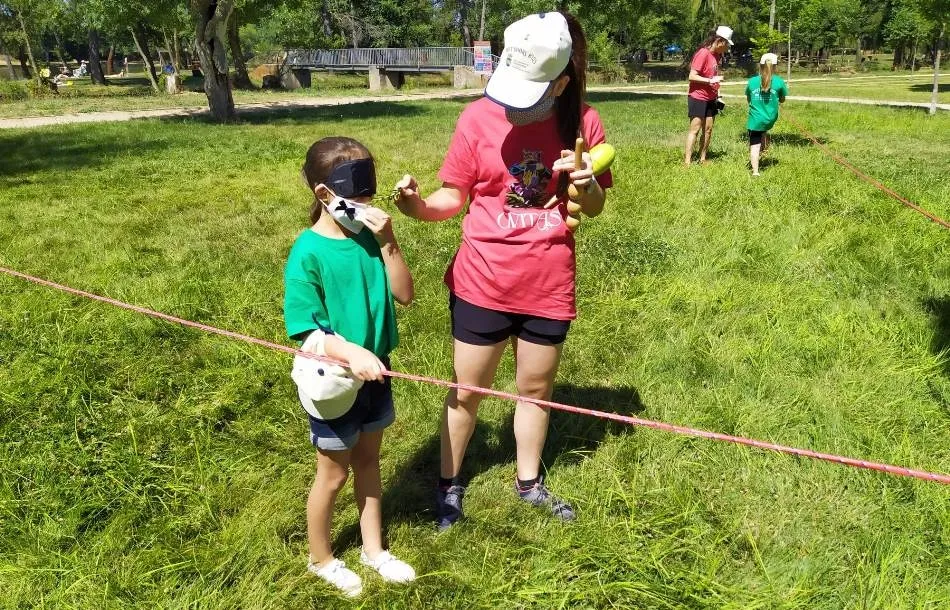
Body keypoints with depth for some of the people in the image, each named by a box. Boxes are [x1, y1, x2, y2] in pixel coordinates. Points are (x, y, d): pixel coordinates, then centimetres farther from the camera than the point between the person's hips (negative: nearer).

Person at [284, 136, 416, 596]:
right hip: (333, 380, -5)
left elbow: (404, 295, -6)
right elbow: (306, 330, -21)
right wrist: (351, 353, -37)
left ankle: (373, 548, 41)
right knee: (334, 472, 13)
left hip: (375, 373, 5)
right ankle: (321, 559, 37)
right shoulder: (308, 252, -19)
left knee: (368, 460, 21)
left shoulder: (369, 237, -5)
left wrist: (387, 242, -17)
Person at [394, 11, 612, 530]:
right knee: (468, 391, 11)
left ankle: (528, 482, 41)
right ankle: (448, 484, 35)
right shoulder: (478, 117, -11)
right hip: (482, 282, -1)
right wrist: (418, 206, -25)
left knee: (536, 387, 18)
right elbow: (453, 197, -5)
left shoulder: (582, 122, -6)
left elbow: (594, 208, 3)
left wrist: (585, 183, -19)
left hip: (549, 284, 2)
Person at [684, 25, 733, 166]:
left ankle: (702, 159, 13)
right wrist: (710, 80, -24)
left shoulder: (717, 55, 9)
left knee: (708, 129, 6)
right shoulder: (703, 54, -16)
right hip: (698, 98, -8)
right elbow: (692, 76, -19)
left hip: (710, 99, 8)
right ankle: (687, 162, -7)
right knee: (695, 129, -8)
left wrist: (716, 93, 11)